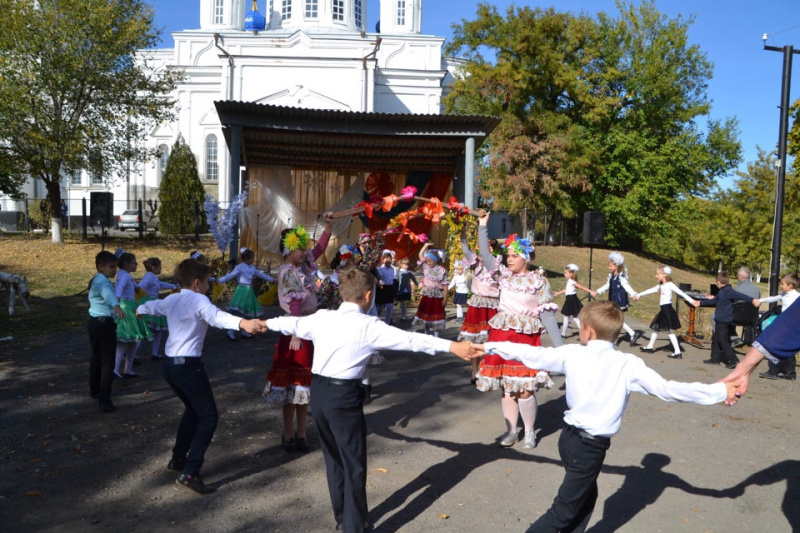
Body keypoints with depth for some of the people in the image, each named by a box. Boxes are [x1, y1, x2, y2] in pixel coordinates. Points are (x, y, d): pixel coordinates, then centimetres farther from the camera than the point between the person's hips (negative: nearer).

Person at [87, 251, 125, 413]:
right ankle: (104, 400, -12)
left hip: (93, 322, 10)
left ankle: (94, 390, 41)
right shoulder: (104, 282, -18)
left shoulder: (94, 281, 14)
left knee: (96, 357, 24)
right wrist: (116, 305, -63)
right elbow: (108, 294, -43)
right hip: (105, 323, -10)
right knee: (107, 362, -8)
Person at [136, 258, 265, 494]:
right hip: (189, 365, -9)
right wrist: (243, 323, -53)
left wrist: (140, 310, 61)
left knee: (193, 409, 28)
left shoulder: (171, 300, 13)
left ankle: (178, 458, 39)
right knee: (208, 416, -3)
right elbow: (217, 316, -34)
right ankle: (189, 474, -8)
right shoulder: (199, 300, -12)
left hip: (170, 365, 9)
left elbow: (153, 306, 37)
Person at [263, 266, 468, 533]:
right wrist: (452, 346, -21)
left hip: (318, 391, 7)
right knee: (354, 465, 7)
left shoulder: (322, 317, 4)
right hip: (344, 395, -7)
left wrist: (267, 323, 41)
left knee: (334, 458, 22)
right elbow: (410, 339, -19)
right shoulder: (369, 325, -12)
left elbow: (293, 323, 21)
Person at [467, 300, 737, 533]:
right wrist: (719, 391, -5)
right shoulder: (629, 365, -14)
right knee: (565, 510, 7)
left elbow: (532, 354, 2)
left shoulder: (572, 353, -4)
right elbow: (667, 389, -15)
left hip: (570, 437, 5)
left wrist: (490, 346, 15)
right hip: (591, 447, -5)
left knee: (587, 495, 25)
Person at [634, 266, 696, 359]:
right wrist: (639, 295, 34)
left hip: (668, 309, -9)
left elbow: (681, 293, -18)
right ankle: (650, 347, 32)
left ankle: (678, 352, -7)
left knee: (670, 331, -8)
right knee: (655, 327, 18)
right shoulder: (660, 286, 13)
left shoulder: (670, 285, -11)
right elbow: (650, 290, 24)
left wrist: (691, 301, -27)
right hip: (663, 310, 9)